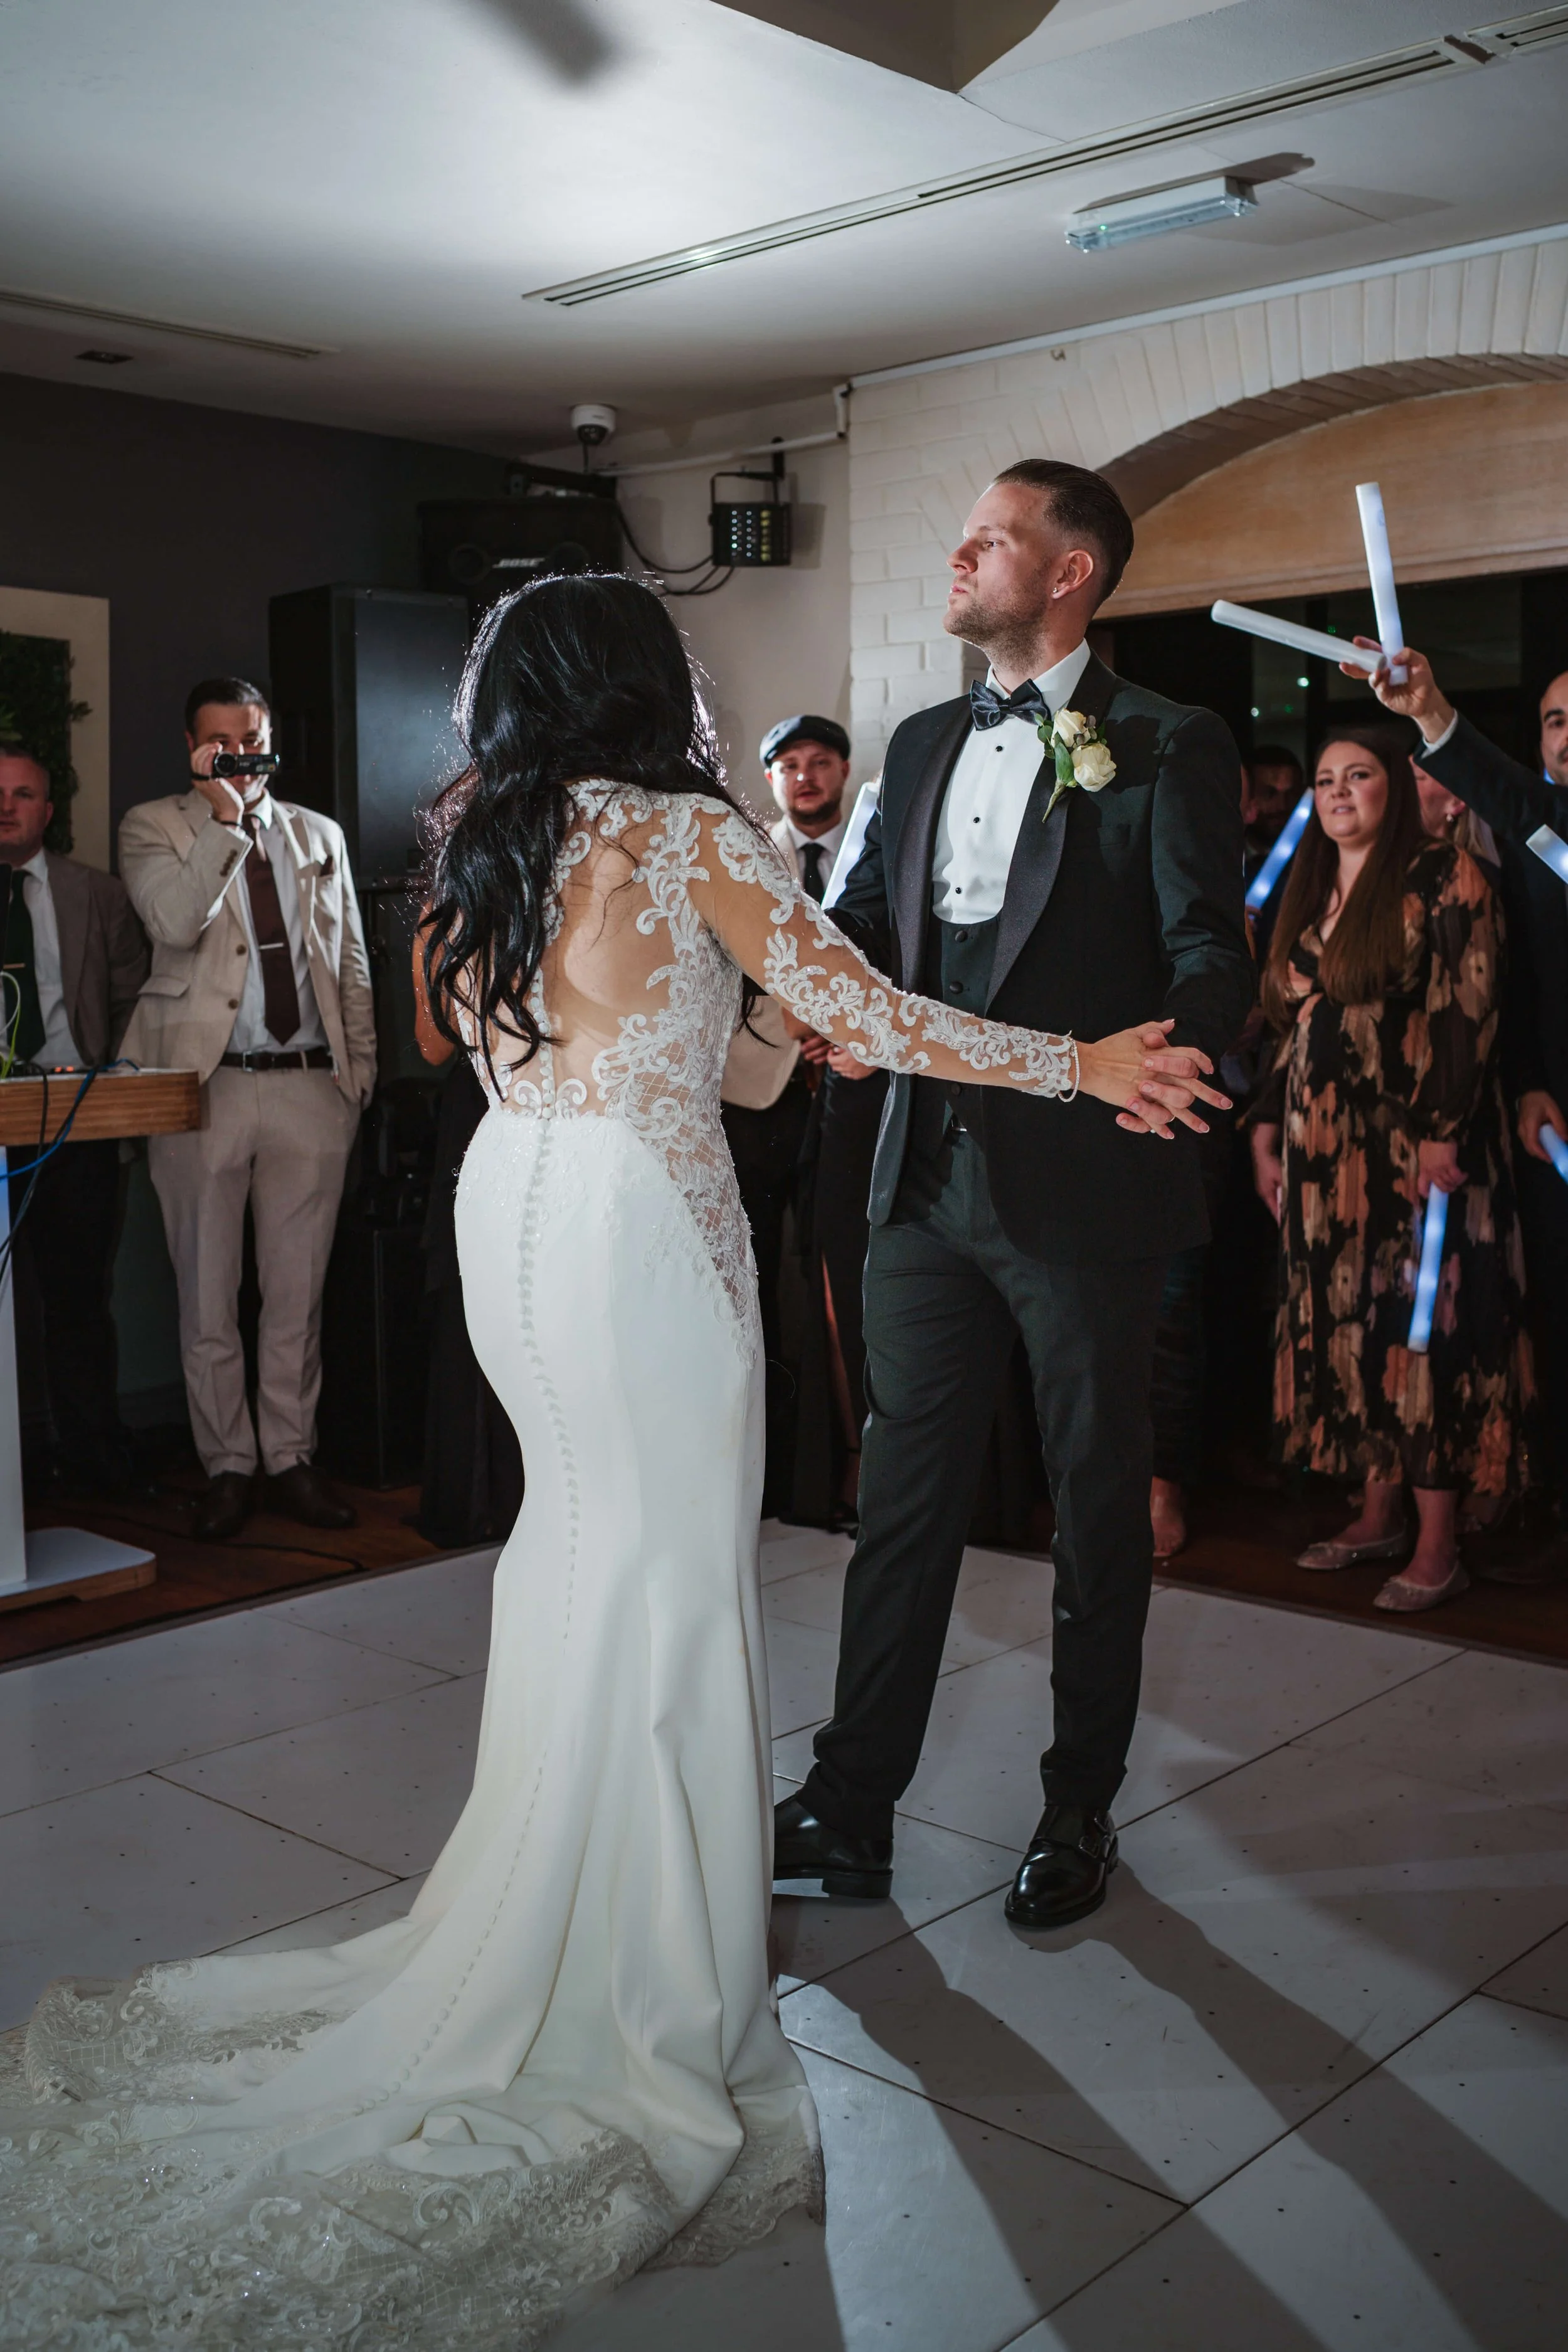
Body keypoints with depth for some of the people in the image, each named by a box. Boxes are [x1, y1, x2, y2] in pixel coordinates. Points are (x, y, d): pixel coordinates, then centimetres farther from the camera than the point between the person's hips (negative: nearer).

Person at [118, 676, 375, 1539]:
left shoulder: (319, 835, 16)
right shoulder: (154, 827, 5)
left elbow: (351, 959, 16)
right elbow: (174, 922, -15)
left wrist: (361, 1063, 8)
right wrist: (223, 816, -14)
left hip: (312, 1083, 2)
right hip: (204, 1081, -2)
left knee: (298, 1290, 6)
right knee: (208, 1294, 4)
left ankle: (290, 1458, 16)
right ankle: (227, 1465, 15)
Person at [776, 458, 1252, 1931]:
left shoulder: (1167, 749, -4)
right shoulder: (924, 744, 15)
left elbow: (1209, 949, -14)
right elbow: (862, 926, 12)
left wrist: (1178, 1046, -35)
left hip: (1085, 1188, -5)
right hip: (930, 1181, 6)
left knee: (1097, 1504, 10)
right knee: (901, 1497, 10)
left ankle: (1079, 1813, 26)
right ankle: (849, 1809, 21)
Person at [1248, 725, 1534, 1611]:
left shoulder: (1444, 877, -5)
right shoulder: (1310, 894, 16)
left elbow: (1470, 1014, -12)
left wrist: (1443, 1132, -19)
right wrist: (1269, 1128, 14)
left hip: (1415, 1146, -7)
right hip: (1324, 1153, 7)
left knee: (1424, 1328, -5)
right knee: (1350, 1328, 8)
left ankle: (1439, 1546, 0)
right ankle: (1380, 1513, 18)